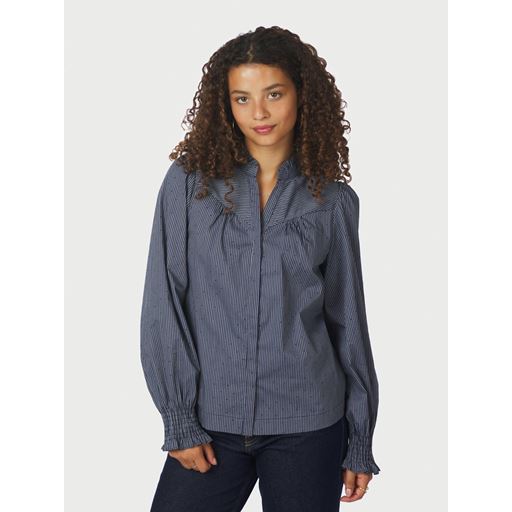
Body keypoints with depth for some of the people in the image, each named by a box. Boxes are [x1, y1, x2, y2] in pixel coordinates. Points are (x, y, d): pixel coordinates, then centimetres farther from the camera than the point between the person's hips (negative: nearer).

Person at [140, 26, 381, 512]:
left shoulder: (334, 200, 3)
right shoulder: (188, 182, 0)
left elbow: (348, 322, 7)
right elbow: (163, 306, -2)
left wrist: (359, 442, 8)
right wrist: (179, 419, -7)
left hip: (307, 424, 0)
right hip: (211, 423, 0)